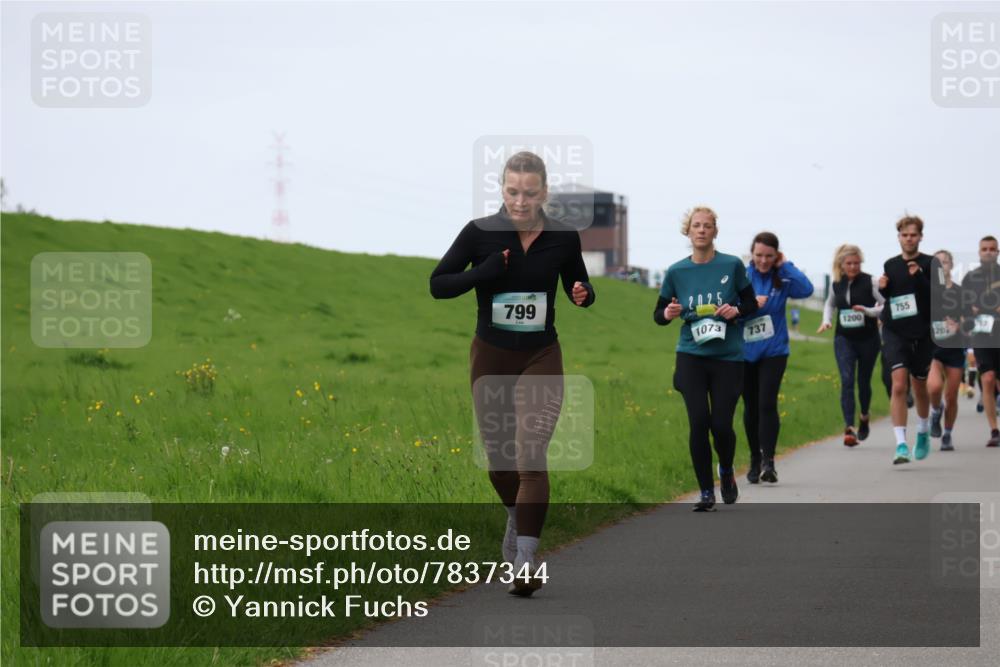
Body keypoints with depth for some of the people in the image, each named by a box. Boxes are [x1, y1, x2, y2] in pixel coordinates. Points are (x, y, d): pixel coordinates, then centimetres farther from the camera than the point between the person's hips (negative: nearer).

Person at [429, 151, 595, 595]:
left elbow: (578, 284, 11)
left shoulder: (563, 238, -6)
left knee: (531, 458, -14)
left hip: (540, 359, -1)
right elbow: (438, 284, -5)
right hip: (490, 358, 1)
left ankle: (525, 562, -14)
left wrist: (583, 294, -14)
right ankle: (516, 518, 44)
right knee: (498, 457, 12)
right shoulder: (480, 233, -9)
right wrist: (484, 273, -21)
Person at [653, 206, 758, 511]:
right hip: (691, 356, 1)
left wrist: (736, 310, -14)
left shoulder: (732, 265, -2)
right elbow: (658, 314, 11)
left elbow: (752, 304, 7)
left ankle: (726, 471, 29)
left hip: (727, 357, -1)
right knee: (699, 423, -9)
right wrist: (668, 314, -12)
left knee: (721, 424, -4)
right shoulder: (676, 272, 3)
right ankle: (706, 492, 3)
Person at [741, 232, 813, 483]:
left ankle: (768, 460, -15)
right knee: (750, 407, 9)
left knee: (767, 403, -15)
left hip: (774, 351, -1)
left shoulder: (782, 280, -2)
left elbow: (806, 289, -19)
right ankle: (755, 460, 21)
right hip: (745, 352, 1)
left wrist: (785, 265, -12)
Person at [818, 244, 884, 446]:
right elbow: (830, 304, 24)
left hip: (867, 339, -2)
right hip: (844, 339, 2)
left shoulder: (870, 282, -8)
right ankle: (849, 428, -21)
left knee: (863, 381, 11)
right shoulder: (836, 284, 4)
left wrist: (869, 311, -23)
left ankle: (865, 416, 41)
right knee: (847, 380, -14)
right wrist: (827, 320, 6)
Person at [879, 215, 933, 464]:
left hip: (922, 333, -1)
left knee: (919, 387, 15)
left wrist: (919, 277, -26)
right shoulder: (890, 265, 7)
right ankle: (901, 445, -19)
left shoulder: (930, 264, -3)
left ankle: (923, 432, 42)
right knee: (899, 384, -15)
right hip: (894, 332, 1)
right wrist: (882, 288, -2)